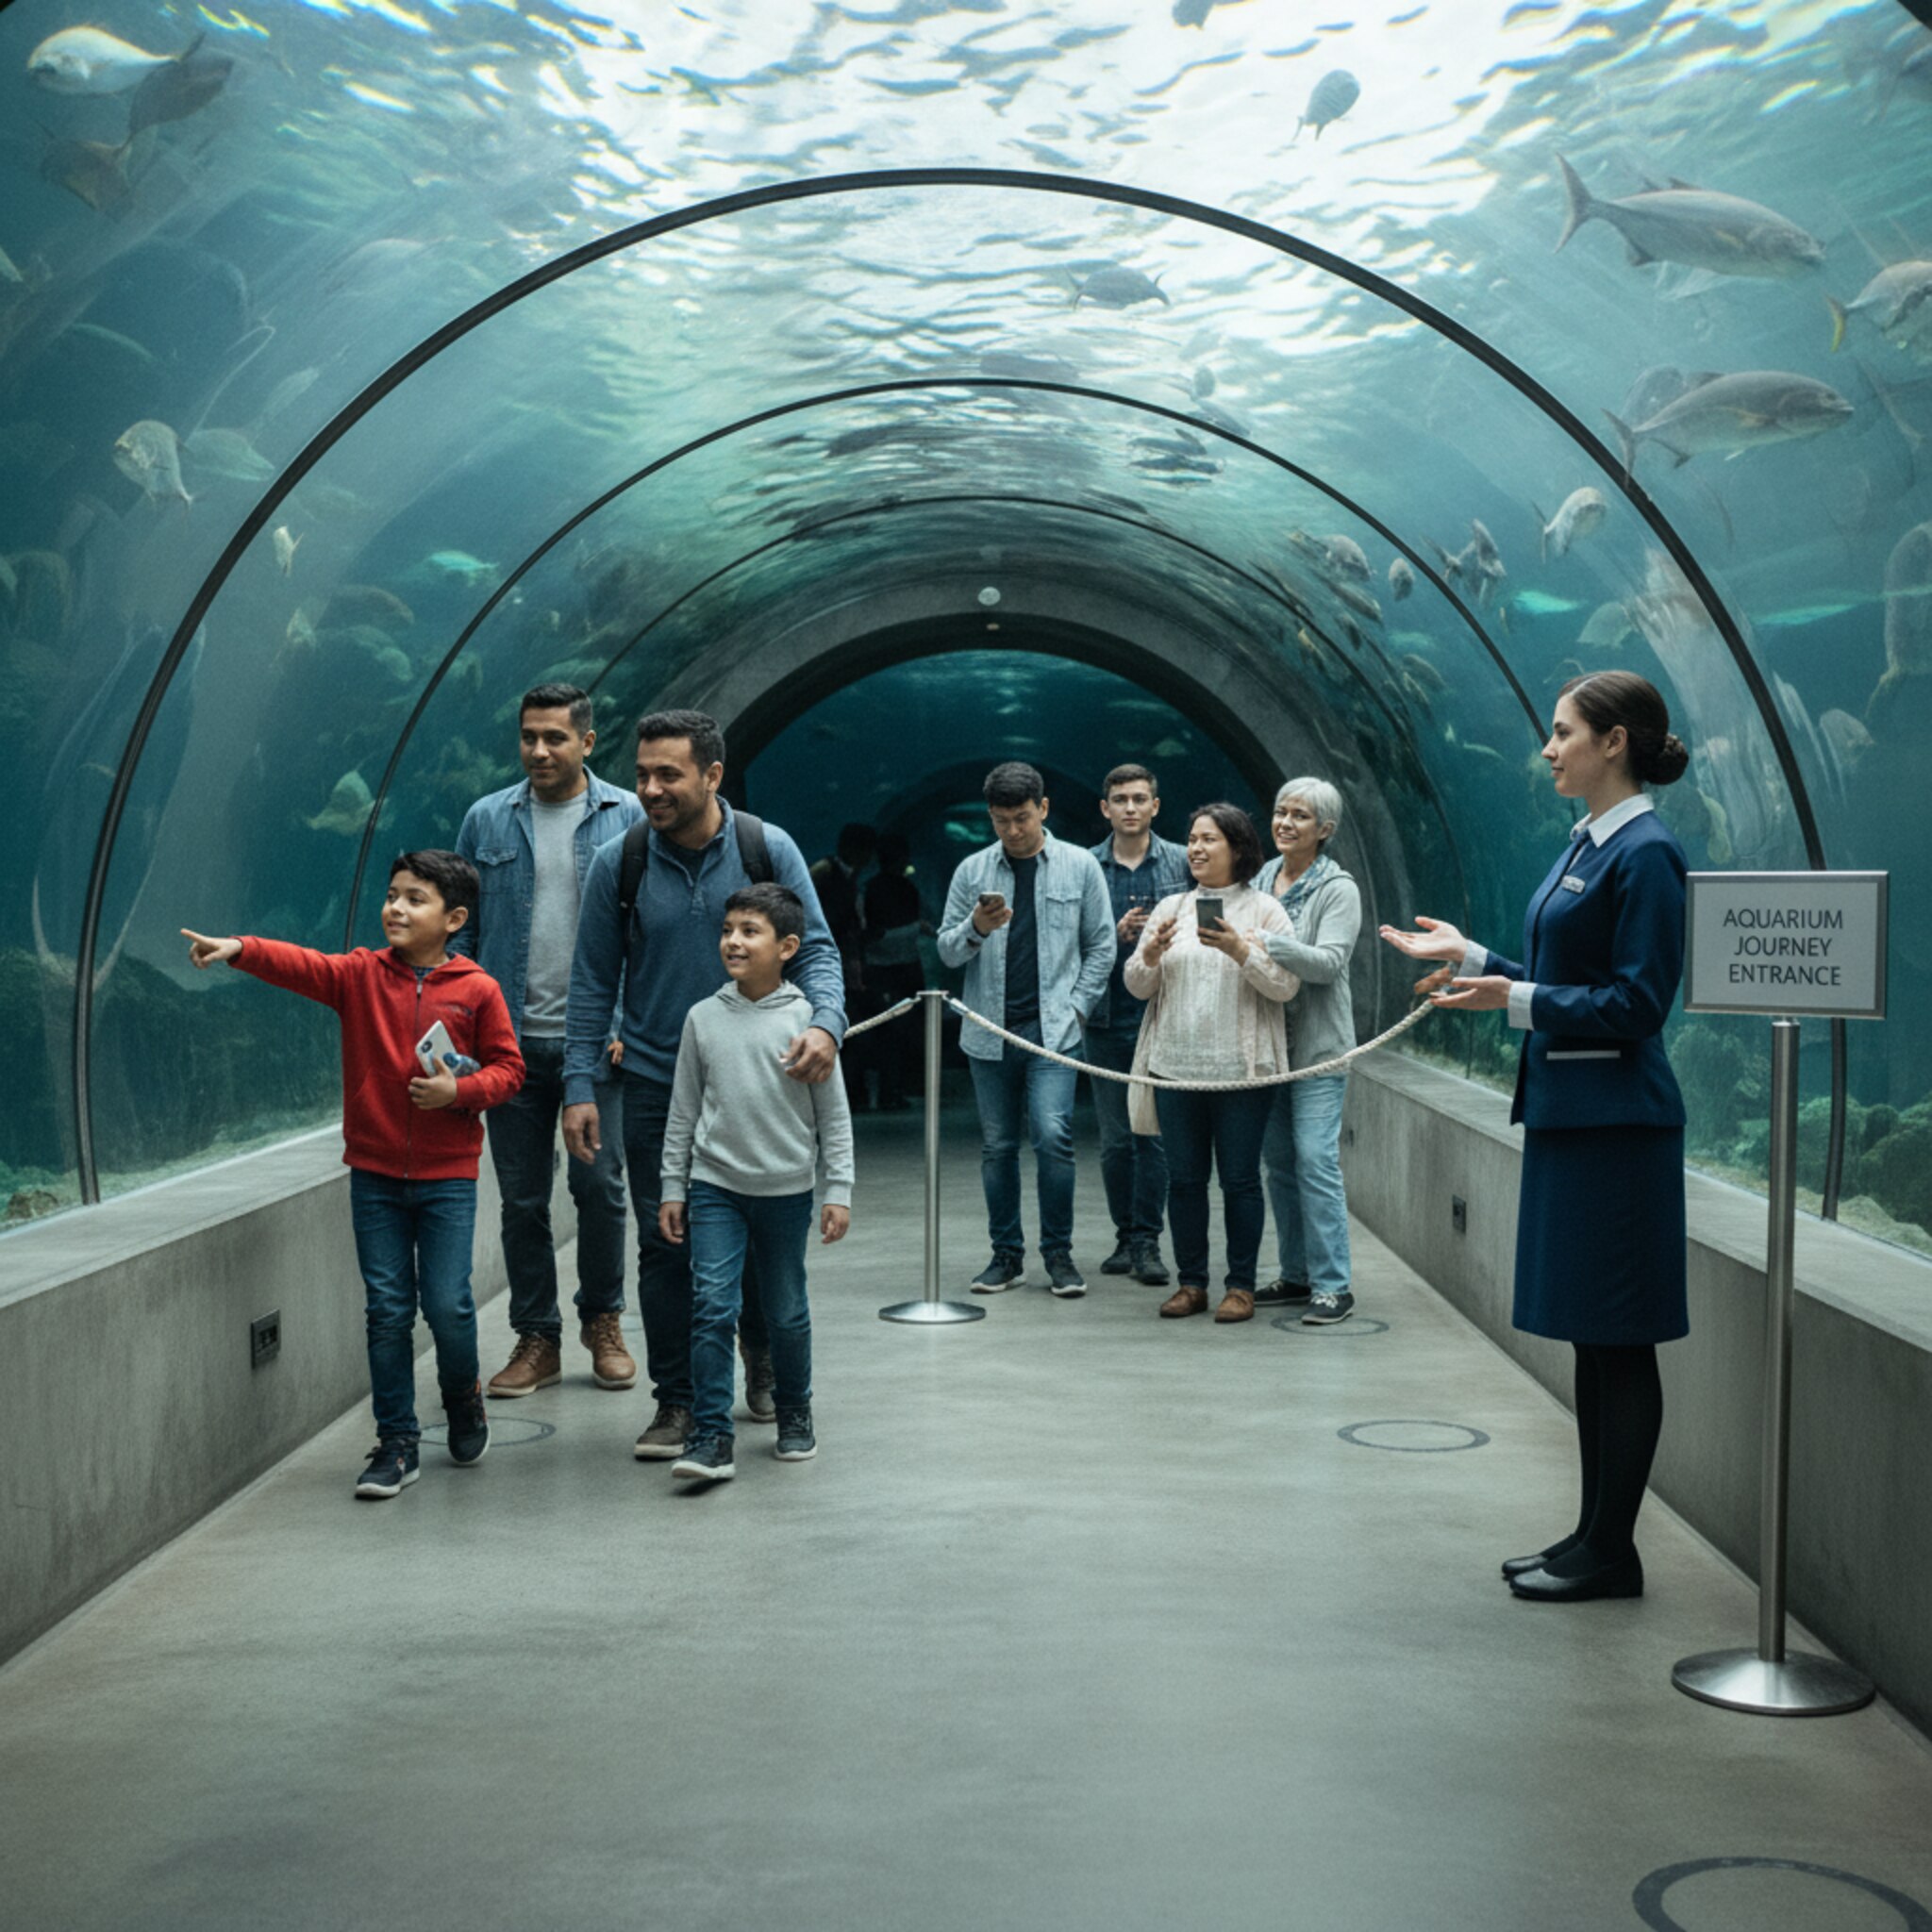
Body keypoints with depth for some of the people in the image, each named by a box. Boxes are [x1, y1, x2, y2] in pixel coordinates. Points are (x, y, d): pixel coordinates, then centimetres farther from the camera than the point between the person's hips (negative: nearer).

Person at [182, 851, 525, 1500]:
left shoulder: (477, 990, -3)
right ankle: (397, 1442, 15)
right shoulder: (361, 974, 1)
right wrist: (240, 950, -33)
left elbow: (507, 1067, 1)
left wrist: (460, 1091, -17)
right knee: (386, 1309, 4)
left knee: (447, 1305, -3)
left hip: (447, 1177, -2)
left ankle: (464, 1399, 28)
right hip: (375, 1172, 2)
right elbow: (303, 965, -16)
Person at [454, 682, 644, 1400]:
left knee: (599, 1185, 0)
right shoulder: (487, 820, 7)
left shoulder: (627, 818, 2)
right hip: (512, 1040, 2)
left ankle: (603, 1321, 22)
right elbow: (461, 928, 9)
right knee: (521, 1198, 7)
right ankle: (537, 1338, 20)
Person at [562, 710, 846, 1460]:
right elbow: (593, 983, 1)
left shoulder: (769, 849, -6)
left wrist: (825, 1022, -25)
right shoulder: (618, 863, -4)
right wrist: (579, 1085, -5)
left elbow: (815, 949, -4)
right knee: (664, 1245, 2)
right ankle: (675, 1399, 16)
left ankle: (764, 1371, 35)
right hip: (656, 1085, 0)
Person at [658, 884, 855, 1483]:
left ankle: (795, 1412, 33)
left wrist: (838, 1191, -4)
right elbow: (683, 1112, 7)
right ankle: (711, 1437, -4)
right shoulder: (704, 1018, 1)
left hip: (786, 1189, -1)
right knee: (711, 1306, -9)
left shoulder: (805, 1018, -5)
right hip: (715, 1185, 1)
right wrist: (672, 1189, 6)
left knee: (786, 1312, 11)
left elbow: (834, 1113, -2)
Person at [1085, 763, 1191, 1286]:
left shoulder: (1182, 863, 4)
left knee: (1155, 1132, -4)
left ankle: (1147, 1240, 4)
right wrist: (1115, 935, -11)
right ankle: (1127, 1237, 18)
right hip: (1107, 1017, 1)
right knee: (1114, 1138, 6)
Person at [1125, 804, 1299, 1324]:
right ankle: (1191, 1282, 17)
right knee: (1183, 1178, 7)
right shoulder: (1170, 908, 13)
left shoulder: (1264, 910, 2)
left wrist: (1240, 950, -20)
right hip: (1176, 1066, 4)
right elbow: (1138, 986, 10)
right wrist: (1150, 954, -11)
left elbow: (1285, 987, -7)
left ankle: (1241, 1286, 10)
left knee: (1239, 1179, 1)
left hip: (1241, 1069, -3)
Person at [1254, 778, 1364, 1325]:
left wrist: (1264, 943, -30)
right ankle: (1296, 1273, 20)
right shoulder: (1262, 879, 12)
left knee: (1316, 1161, -11)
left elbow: (1329, 961, -19)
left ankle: (1333, 1285, -6)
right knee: (1278, 1162, 10)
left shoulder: (1338, 889, -6)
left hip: (1317, 1045, -6)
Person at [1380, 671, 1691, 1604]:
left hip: (1615, 1123, -10)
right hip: (1567, 1111, 10)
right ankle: (1592, 1535, 24)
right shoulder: (1586, 846, 14)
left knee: (1617, 1340, -1)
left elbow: (1635, 1003, -18)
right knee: (1590, 1337, 14)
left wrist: (1515, 1000, -22)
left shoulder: (1646, 853, -14)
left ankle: (1611, 1551, 9)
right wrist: (1469, 956, 20)